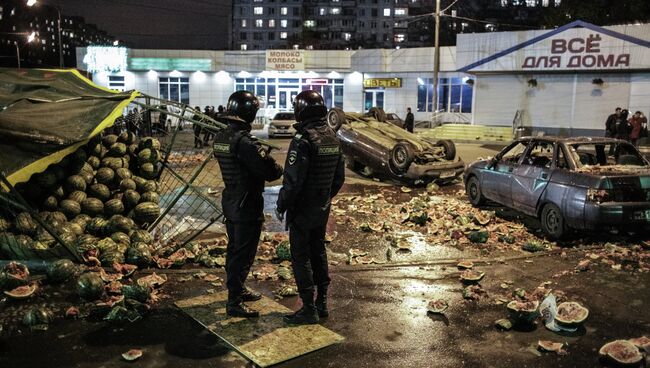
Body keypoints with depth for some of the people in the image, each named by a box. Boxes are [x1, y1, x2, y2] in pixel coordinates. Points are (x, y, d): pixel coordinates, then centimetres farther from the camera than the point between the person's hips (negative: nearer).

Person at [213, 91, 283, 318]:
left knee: (234, 248, 20)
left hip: (230, 203, 9)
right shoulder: (244, 141, -25)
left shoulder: (220, 138, 3)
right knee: (243, 254, 1)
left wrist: (261, 153, 3)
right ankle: (234, 303, 9)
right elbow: (270, 171, -24)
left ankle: (237, 290, 37)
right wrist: (278, 169, -1)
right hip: (247, 207, -9)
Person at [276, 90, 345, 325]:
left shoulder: (303, 140, -21)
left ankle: (309, 310, 6)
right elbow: (339, 177, 12)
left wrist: (281, 206, -11)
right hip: (323, 208, 8)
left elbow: (293, 180, -23)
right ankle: (322, 303, 26)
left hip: (302, 209, -8)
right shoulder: (332, 138, 5)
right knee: (318, 252, 17)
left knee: (301, 257, 1)